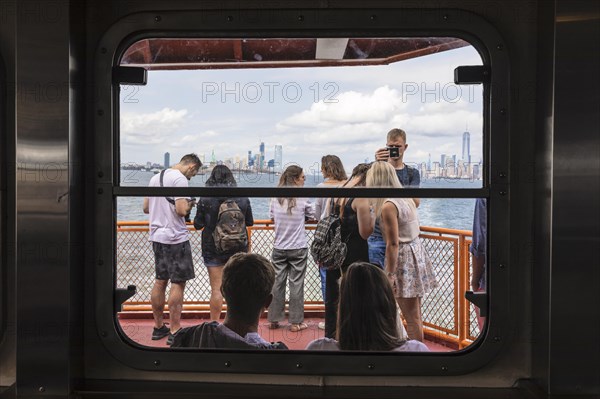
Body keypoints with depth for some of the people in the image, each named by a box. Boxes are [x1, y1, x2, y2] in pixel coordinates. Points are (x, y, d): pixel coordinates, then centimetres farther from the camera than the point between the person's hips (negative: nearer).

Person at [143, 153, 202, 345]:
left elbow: (146, 208, 17)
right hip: (176, 238, -8)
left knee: (160, 282, 14)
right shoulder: (180, 179, -13)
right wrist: (189, 205, -2)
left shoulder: (155, 177, 13)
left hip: (157, 237, 8)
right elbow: (181, 210, -22)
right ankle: (174, 332, 2)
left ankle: (159, 327, 23)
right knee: (178, 283, -1)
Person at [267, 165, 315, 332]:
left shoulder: (276, 197, 0)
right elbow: (313, 216, 1)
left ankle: (273, 319, 17)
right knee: (296, 284, 3)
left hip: (279, 248, 3)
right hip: (298, 248, -3)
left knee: (277, 282, 9)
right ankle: (296, 322, 8)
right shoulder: (302, 198, -10)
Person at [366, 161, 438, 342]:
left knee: (412, 317, 0)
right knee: (415, 315, 18)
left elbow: (393, 244, -20)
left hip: (404, 259, -9)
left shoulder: (388, 206, -18)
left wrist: (390, 274, -16)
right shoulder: (407, 198, 7)